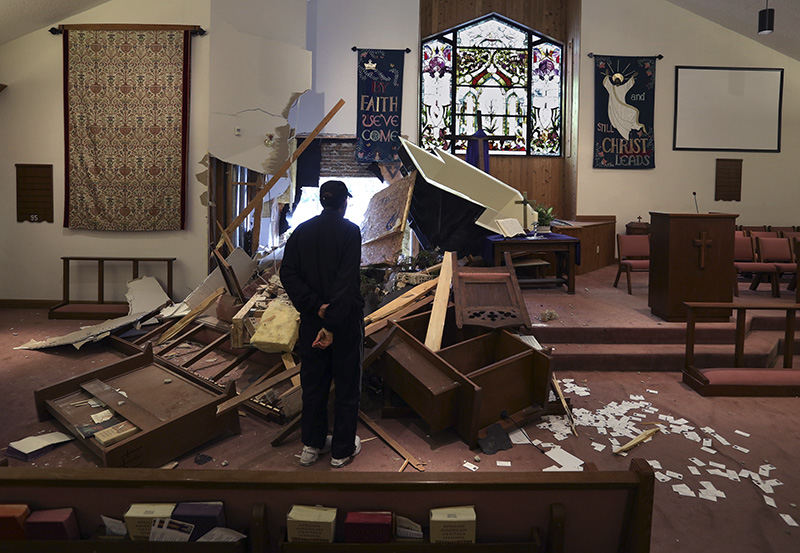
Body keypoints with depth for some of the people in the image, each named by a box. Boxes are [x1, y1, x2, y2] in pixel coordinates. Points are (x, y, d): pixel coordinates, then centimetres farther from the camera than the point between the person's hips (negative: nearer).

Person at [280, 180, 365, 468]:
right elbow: (347, 282, -22)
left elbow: (288, 274, -4)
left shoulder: (301, 231, 4)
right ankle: (342, 451, 20)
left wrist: (315, 306, -11)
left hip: (312, 319, 5)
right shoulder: (349, 231, -12)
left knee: (313, 383, 17)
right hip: (345, 320, -5)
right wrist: (332, 324, -23)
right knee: (346, 385, 9)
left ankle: (312, 445, 28)